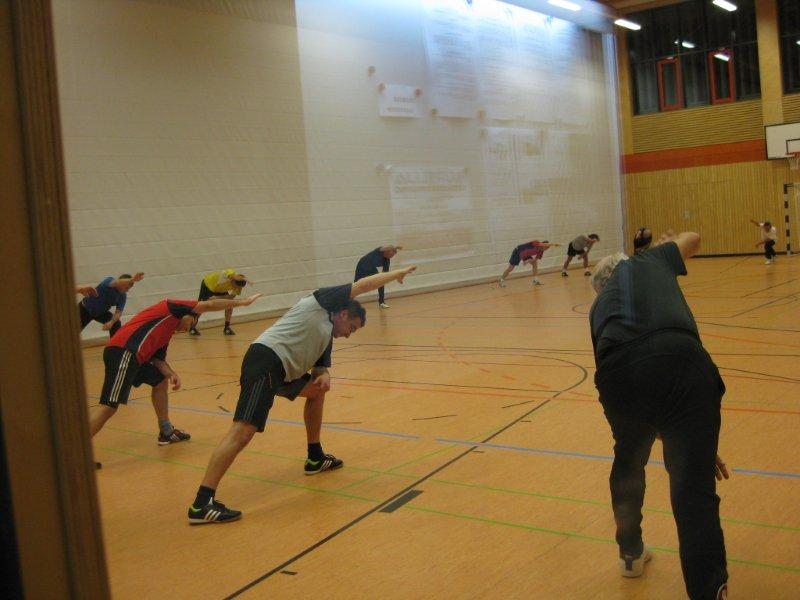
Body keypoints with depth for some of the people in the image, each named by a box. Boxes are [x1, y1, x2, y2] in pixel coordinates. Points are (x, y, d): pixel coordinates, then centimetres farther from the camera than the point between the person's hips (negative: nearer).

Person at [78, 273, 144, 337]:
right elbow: (118, 283, -55)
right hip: (85, 309, -4)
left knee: (116, 324, -14)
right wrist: (132, 280, -75)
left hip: (101, 312, 4)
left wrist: (111, 322, -44)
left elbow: (118, 312, -22)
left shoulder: (123, 296, -17)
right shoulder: (109, 281, -31)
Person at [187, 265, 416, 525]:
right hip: (265, 360, -10)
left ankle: (315, 459, 34)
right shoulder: (320, 301, 7)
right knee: (243, 432, -18)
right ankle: (201, 505, -22)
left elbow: (319, 366, 22)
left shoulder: (326, 337, 27)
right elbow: (362, 285, 5)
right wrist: (396, 274, 15)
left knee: (316, 392, 26)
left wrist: (324, 375, -1)